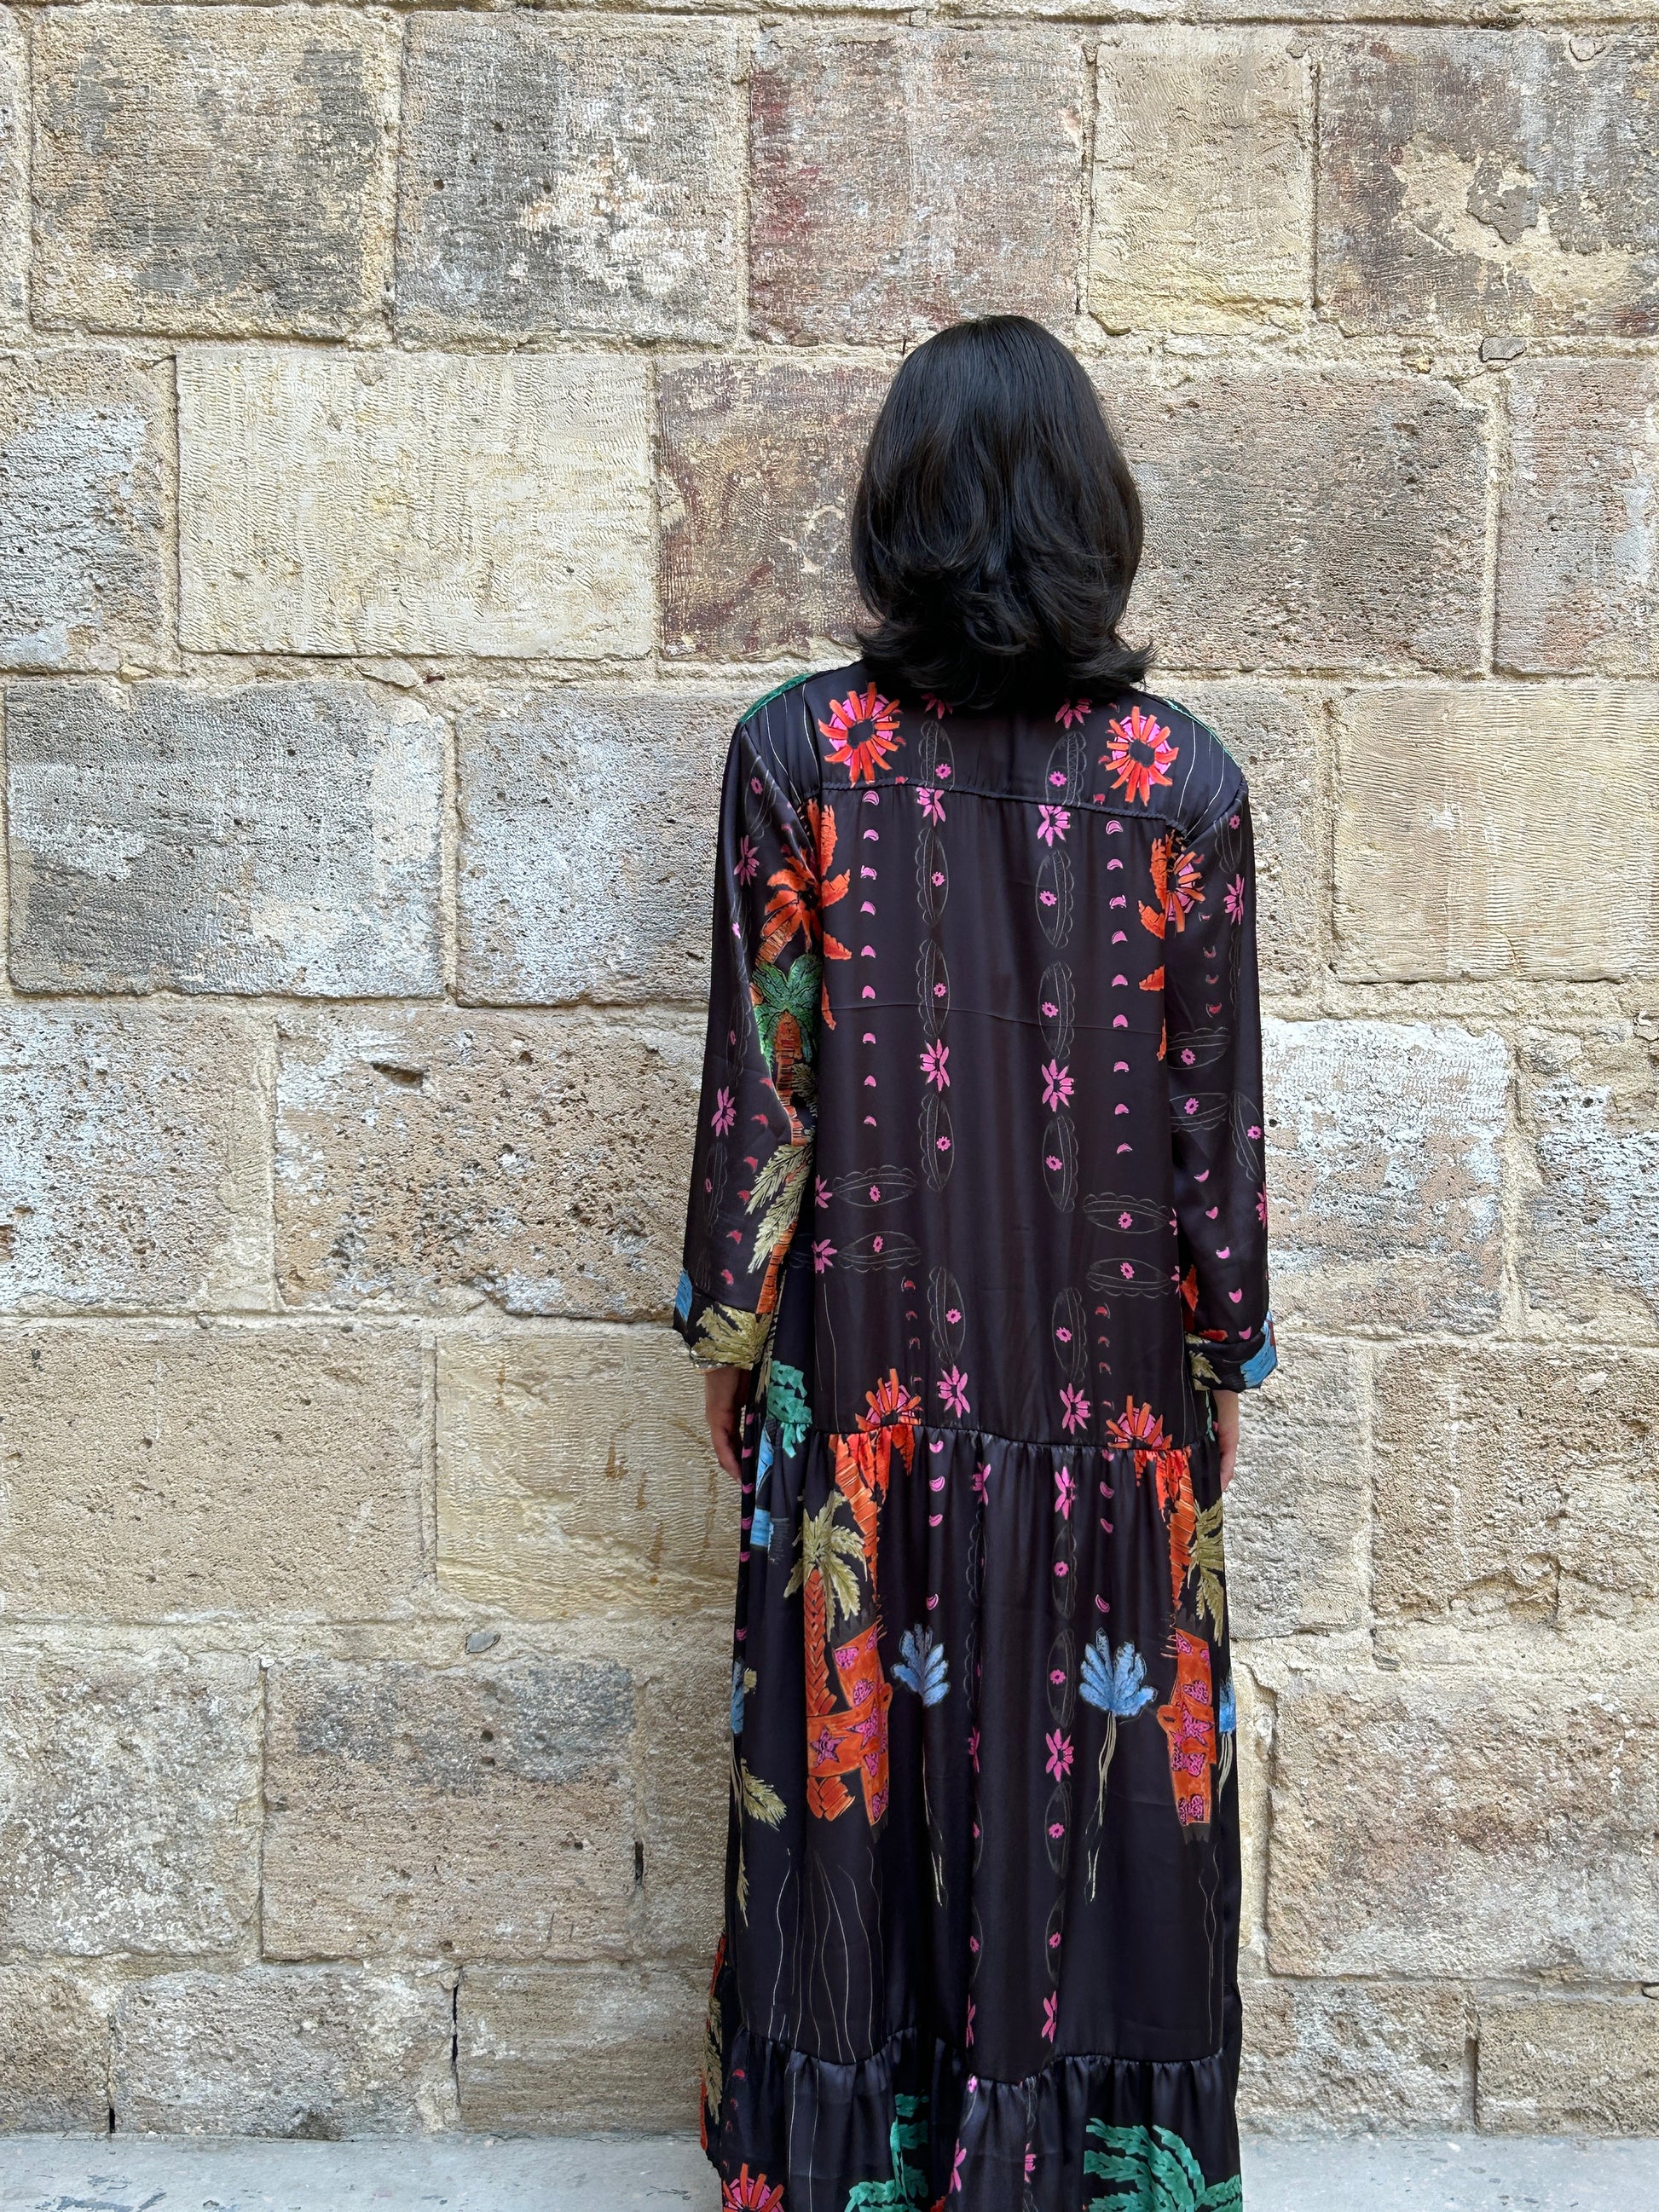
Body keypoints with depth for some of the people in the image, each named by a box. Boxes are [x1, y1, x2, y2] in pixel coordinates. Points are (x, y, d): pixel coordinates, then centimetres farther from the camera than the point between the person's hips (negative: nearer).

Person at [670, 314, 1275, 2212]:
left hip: (865, 1367, 0)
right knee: (1099, 1770, 14)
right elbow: (1216, 1117, -3)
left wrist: (727, 1336, 5)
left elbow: (757, 1084, -6)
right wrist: (1226, 1355, 9)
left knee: (862, 1767, 13)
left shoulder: (798, 752, -8)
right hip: (1112, 1382, 1)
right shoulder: (1181, 773, -6)